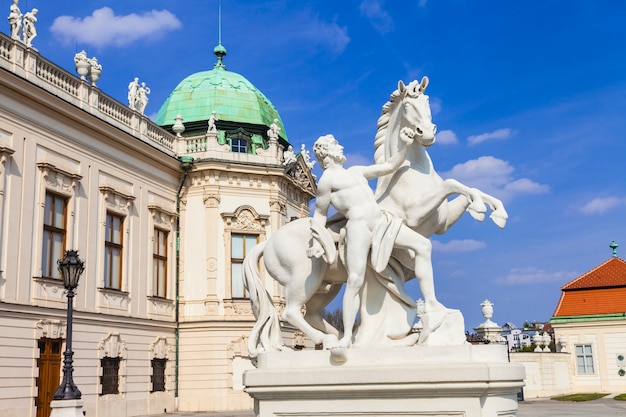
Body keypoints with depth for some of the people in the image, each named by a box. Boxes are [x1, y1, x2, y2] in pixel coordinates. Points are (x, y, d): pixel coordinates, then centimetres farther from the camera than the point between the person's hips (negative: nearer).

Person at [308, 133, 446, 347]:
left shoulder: (356, 171, 24)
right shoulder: (327, 179, 2)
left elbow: (389, 166, 27)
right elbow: (320, 213, 3)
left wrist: (405, 146, 17)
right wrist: (317, 242, -5)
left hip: (382, 221, 8)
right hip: (358, 225, -8)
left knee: (423, 245, 2)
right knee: (355, 280, -14)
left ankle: (430, 301, 2)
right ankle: (347, 336, -8)